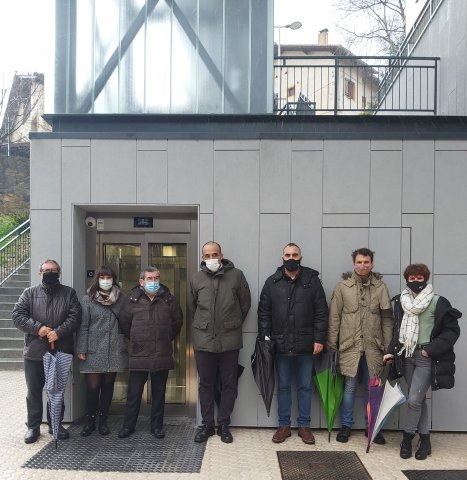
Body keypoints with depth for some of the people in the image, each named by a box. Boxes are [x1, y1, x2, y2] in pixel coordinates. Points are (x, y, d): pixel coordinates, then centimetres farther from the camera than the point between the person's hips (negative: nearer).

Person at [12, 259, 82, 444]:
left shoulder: (68, 293, 4)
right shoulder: (29, 293, 5)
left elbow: (75, 316, -6)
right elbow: (17, 315, -4)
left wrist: (59, 331, -19)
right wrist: (37, 328, -17)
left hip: (60, 352, 0)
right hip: (34, 351, 0)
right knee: (34, 391, 10)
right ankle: (33, 426, 25)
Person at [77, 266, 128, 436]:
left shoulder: (121, 298, 5)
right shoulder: (88, 299, 0)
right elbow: (83, 326, -1)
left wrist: (125, 344, 1)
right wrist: (81, 349, -5)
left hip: (115, 350, 2)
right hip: (94, 350, -2)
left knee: (108, 385, 10)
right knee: (93, 386, 0)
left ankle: (103, 420, 24)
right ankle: (90, 421, 18)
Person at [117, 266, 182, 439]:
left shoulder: (169, 300, 2)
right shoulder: (132, 300, -2)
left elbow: (177, 321, 13)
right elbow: (124, 323, 8)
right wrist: (134, 339, 9)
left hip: (162, 355, 1)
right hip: (138, 355, -1)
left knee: (159, 393, 11)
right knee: (134, 393, 6)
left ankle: (157, 426, 24)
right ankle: (128, 425, 22)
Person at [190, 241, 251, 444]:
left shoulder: (236, 275, -3)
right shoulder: (196, 279, 3)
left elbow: (245, 303, 6)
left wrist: (234, 323, 10)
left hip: (229, 341, -1)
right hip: (203, 341, 1)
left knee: (229, 384, 9)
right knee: (206, 384, 11)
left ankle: (223, 424, 23)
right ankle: (207, 424, 25)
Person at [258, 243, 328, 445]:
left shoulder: (312, 281, 0)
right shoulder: (272, 282, 3)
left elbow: (321, 313, -1)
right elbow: (263, 313, 3)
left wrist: (319, 339, -6)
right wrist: (265, 338, -3)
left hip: (305, 345, 0)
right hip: (281, 345, 1)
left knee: (305, 387, 11)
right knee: (283, 387, 12)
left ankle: (304, 425, 25)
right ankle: (284, 425, 24)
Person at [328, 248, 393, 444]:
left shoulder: (380, 286, 1)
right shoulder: (342, 286, -3)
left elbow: (387, 318, 4)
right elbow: (334, 317, 0)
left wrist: (388, 345, 2)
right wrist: (332, 343, -1)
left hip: (373, 347, 2)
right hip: (349, 346, -1)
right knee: (350, 387, 8)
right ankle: (346, 425, 22)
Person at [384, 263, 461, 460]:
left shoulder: (438, 302, -8)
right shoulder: (400, 302, 6)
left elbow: (452, 330, -6)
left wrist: (431, 350, -14)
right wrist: (392, 351, 2)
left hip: (427, 357, -4)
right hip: (407, 356, 5)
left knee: (414, 400, -6)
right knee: (419, 399, 12)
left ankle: (407, 438, 14)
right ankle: (425, 440, 23)